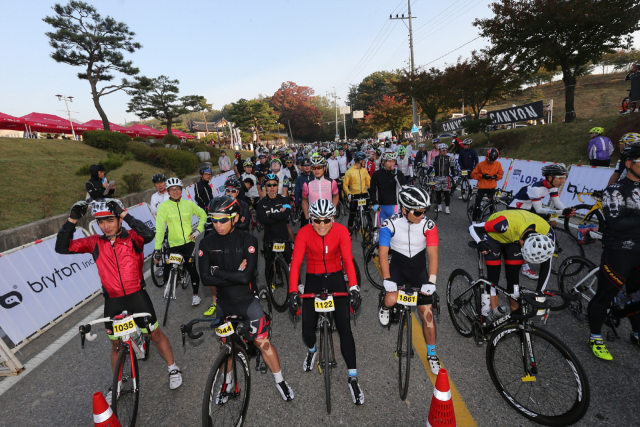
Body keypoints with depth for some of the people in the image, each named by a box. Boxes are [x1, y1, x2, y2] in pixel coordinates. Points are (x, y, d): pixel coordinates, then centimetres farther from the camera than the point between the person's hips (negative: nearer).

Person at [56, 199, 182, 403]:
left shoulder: (132, 237, -10)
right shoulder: (95, 242, -1)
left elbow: (148, 234, -32)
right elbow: (62, 247, -6)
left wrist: (125, 214, -33)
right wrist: (72, 221, -17)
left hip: (137, 296, -3)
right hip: (113, 301, 3)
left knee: (155, 335, 9)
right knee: (116, 344, 18)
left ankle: (173, 369, 29)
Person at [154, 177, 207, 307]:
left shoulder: (189, 204, -1)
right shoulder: (164, 207, -8)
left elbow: (203, 215, 14)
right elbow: (159, 229, -13)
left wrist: (198, 229, 1)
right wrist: (157, 248, -19)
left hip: (188, 241, 1)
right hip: (173, 243, 0)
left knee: (191, 268, -4)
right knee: (168, 270, 2)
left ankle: (195, 295, 16)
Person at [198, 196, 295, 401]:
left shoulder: (247, 240, -17)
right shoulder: (207, 243, -8)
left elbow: (246, 276, -25)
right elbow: (205, 279, -14)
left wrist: (217, 271, -18)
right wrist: (235, 275, -21)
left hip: (247, 299, -3)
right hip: (224, 302, 3)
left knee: (263, 342, 0)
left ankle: (280, 381, 22)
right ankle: (228, 381, 42)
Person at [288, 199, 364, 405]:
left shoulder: (341, 231, -15)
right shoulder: (304, 233, -16)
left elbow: (348, 259, -22)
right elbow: (295, 263, -22)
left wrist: (354, 288, -35)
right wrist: (293, 292, -33)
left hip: (336, 278, 0)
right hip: (313, 280, 0)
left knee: (344, 328, -7)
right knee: (308, 330, 1)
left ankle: (353, 378, 9)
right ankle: (312, 351, 40)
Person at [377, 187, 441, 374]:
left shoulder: (428, 225, -17)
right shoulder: (390, 224, -20)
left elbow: (433, 255, -15)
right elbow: (383, 253, -17)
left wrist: (431, 282, -22)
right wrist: (387, 280, -24)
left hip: (419, 269, 1)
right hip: (398, 266, -1)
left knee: (427, 313, 1)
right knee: (391, 299, -26)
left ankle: (432, 354, 23)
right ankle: (384, 306, 15)